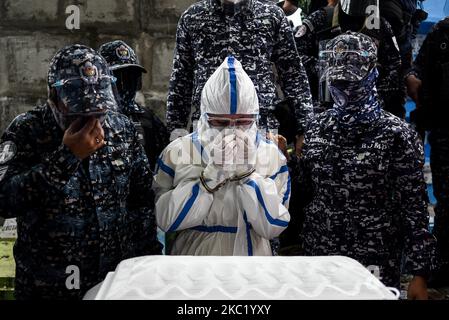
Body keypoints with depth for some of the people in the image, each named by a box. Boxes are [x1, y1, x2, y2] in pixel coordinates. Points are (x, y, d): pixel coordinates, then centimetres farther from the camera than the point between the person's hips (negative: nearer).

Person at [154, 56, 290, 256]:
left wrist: (248, 174, -23)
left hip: (251, 257, 1)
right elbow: (166, 220, -18)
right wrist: (211, 175, -25)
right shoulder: (178, 152, -11)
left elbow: (273, 227, -14)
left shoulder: (271, 154, -9)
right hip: (194, 260, -1)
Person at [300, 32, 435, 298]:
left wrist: (419, 273, -12)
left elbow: (414, 208, -11)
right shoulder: (317, 128, 2)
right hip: (319, 256, 4)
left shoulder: (397, 135, -12)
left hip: (375, 266, -4)